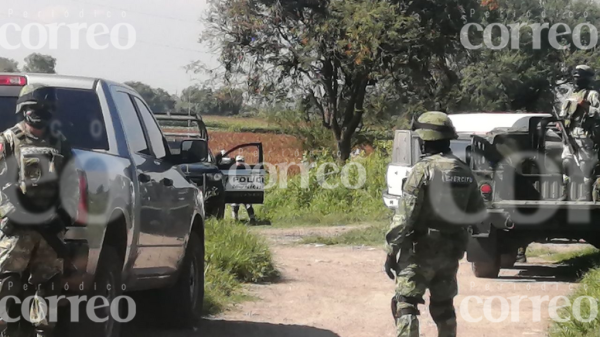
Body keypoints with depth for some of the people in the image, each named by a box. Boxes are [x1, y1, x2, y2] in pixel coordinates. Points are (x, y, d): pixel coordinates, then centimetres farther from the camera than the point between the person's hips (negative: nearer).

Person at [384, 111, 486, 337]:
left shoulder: (424, 169, -15)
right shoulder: (464, 172, 6)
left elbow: (405, 215, -18)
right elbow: (478, 213, 14)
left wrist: (391, 251, -14)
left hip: (421, 250, -7)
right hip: (451, 251, 7)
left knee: (405, 305, -5)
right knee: (443, 305, 18)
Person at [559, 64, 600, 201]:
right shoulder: (571, 96, 21)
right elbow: (563, 114, 28)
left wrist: (586, 107, -22)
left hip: (584, 135, -8)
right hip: (569, 135, 8)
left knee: (586, 165, -8)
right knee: (565, 163, 8)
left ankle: (587, 195, -7)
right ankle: (565, 194, 14)